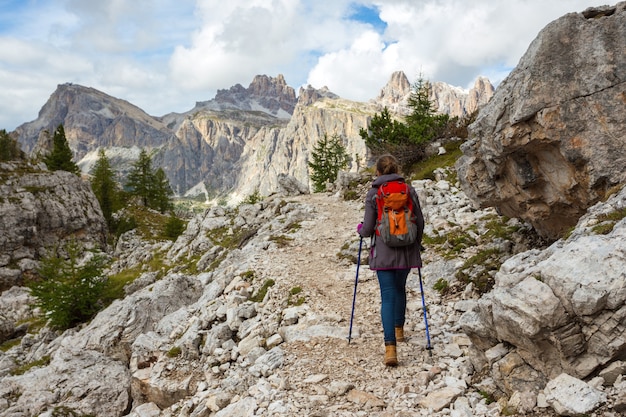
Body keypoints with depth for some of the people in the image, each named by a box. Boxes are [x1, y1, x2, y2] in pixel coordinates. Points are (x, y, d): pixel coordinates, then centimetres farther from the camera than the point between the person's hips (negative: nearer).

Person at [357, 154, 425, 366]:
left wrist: (360, 229, 16)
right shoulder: (409, 190, 1)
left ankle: (390, 347, -11)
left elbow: (368, 229, -8)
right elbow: (420, 222, 5)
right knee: (400, 289, 24)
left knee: (388, 296, -2)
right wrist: (416, 244, 21)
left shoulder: (373, 194, -6)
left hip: (383, 251, -3)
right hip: (406, 250, 3)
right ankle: (398, 329, 44)